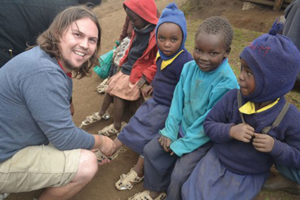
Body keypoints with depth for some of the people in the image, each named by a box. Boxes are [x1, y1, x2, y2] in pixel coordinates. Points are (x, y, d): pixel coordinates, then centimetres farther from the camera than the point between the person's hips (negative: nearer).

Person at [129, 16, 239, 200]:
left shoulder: (227, 83, -27)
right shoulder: (189, 67, -8)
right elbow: (177, 101, -2)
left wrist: (183, 145, -16)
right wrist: (170, 131, -6)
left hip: (205, 137, -6)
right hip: (182, 128, 6)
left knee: (180, 175, -16)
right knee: (151, 150, 3)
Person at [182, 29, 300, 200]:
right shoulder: (233, 97, -11)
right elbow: (209, 124, -5)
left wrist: (275, 147, -25)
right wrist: (230, 131, -25)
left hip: (249, 176, -1)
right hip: (217, 161, 2)